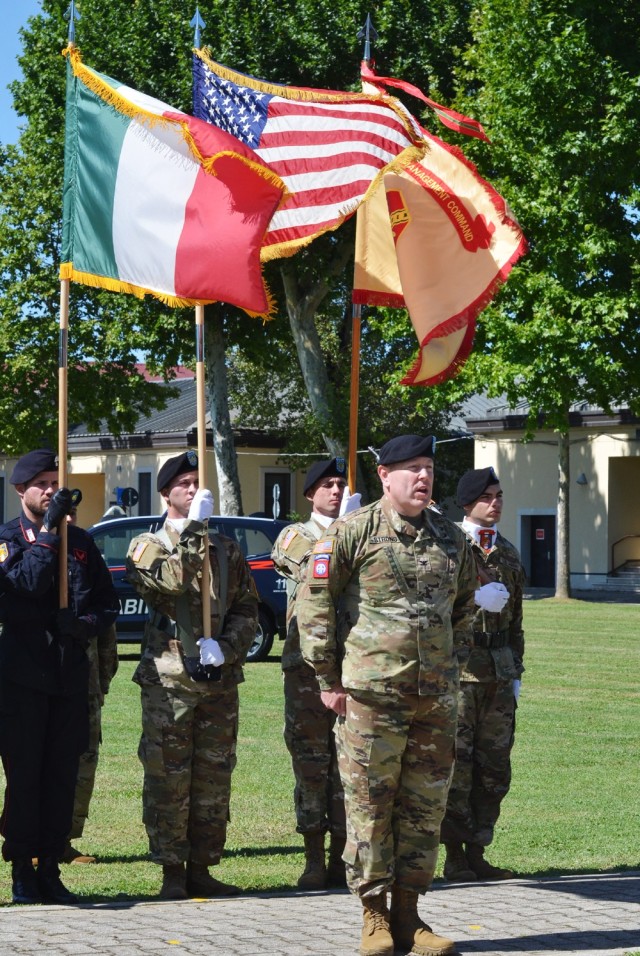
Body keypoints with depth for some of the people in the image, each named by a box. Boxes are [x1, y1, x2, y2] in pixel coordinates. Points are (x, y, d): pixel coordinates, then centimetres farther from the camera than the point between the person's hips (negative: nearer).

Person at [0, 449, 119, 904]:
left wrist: (87, 623, -8)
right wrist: (49, 529, -18)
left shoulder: (80, 541, 12)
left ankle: (50, 869, 12)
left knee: (63, 776, 5)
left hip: (71, 674, 4)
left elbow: (109, 602, 13)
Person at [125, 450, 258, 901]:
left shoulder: (227, 550, 15)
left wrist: (224, 646, -8)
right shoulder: (148, 545, 4)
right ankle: (172, 874, 2)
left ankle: (201, 869, 14)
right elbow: (168, 582, -17)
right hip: (168, 681, -4)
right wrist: (194, 527, -18)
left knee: (214, 779, 6)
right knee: (168, 780, -4)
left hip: (221, 680, 4)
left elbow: (248, 610, 10)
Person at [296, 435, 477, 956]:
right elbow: (315, 602, -2)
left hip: (436, 698, 5)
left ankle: (408, 914, 16)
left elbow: (464, 609, 24)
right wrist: (328, 678, -3)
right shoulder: (353, 532, -3)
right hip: (371, 694, -4)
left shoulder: (451, 538, 12)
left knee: (425, 806, 7)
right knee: (370, 803, -1)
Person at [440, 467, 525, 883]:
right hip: (457, 668, -6)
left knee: (495, 767, 7)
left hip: (499, 672, 6)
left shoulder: (508, 553, 16)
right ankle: (455, 856, 3)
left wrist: (516, 671, 18)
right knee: (457, 764, -3)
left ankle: (477, 852, 15)